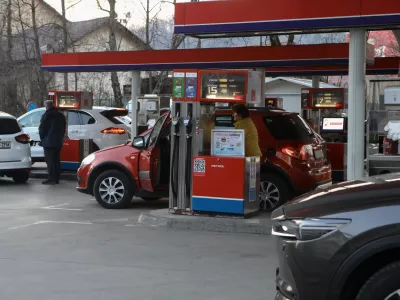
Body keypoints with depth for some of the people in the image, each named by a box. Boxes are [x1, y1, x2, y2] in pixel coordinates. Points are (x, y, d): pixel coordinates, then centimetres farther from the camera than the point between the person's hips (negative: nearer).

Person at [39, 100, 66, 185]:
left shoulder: (46, 115, -11)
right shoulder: (61, 116, 13)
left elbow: (42, 129, -9)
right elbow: (64, 128, 18)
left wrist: (42, 138, 4)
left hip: (49, 142, -7)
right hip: (59, 142, 8)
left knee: (50, 161, -7)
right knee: (57, 160, 12)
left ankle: (52, 179, -11)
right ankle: (56, 179, 14)